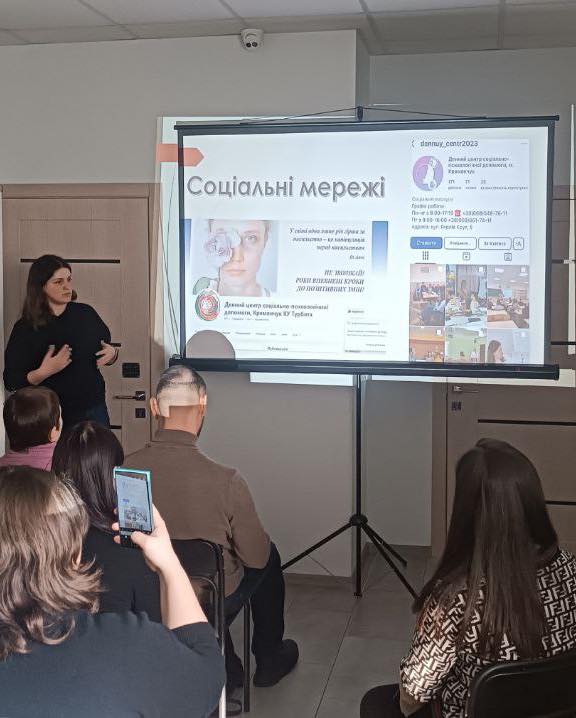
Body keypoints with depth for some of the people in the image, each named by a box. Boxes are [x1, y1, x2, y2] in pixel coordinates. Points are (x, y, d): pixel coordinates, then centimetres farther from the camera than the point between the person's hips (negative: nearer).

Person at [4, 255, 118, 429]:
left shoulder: (86, 313, 1)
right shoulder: (26, 328, -9)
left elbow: (106, 348, 16)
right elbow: (11, 382, -10)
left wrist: (112, 354, -7)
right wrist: (43, 372, -25)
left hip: (93, 409, 3)